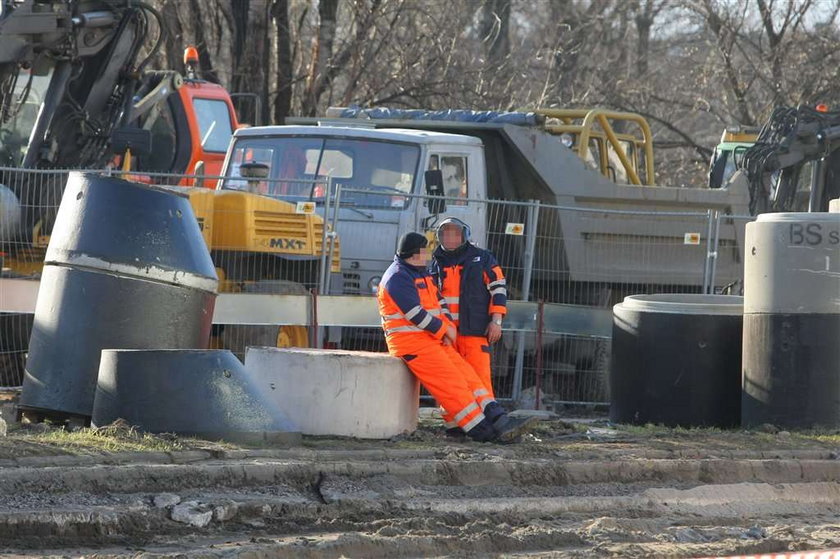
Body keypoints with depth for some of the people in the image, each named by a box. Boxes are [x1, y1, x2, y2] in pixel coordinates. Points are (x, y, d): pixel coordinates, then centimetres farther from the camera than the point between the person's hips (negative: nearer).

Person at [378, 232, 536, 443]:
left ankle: (499, 420, -15)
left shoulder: (422, 273, 20)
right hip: (410, 341, -10)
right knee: (450, 381, -16)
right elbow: (415, 314, -19)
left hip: (432, 338, 10)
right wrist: (444, 329, -9)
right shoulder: (398, 277, -13)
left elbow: (439, 301, 19)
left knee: (466, 375, -4)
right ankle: (483, 431, -19)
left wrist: (449, 327, 1)